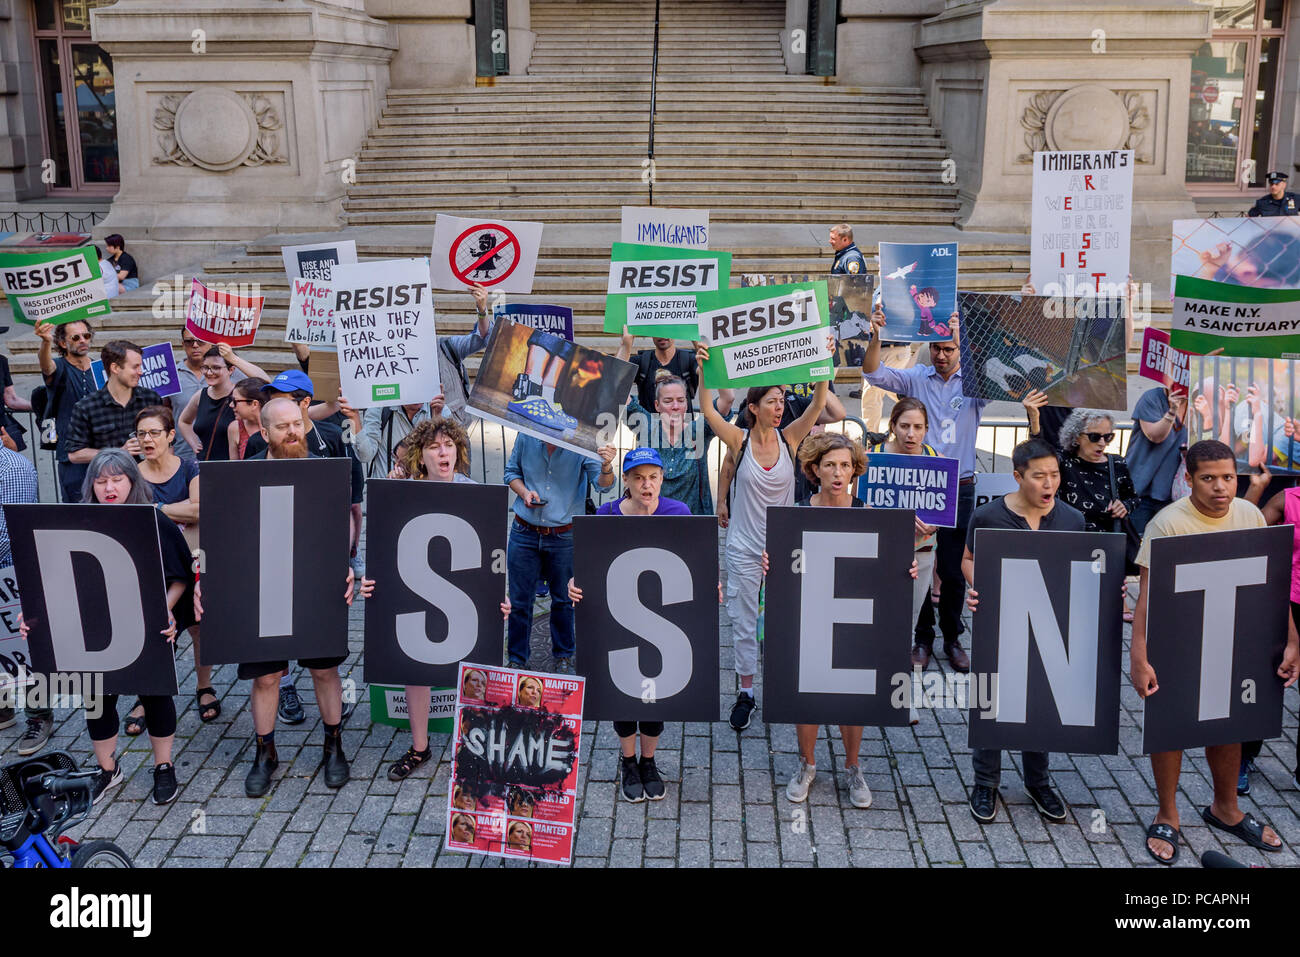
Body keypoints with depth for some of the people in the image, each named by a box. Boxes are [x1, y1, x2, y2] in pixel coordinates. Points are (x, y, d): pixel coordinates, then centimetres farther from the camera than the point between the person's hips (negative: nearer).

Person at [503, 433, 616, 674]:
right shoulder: (526, 436, -6)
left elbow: (601, 483, -21)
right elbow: (511, 471, 9)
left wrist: (606, 467, -44)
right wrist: (524, 492, -11)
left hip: (565, 536, -1)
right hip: (525, 533, 1)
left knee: (563, 599, 13)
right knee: (519, 600, 8)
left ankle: (563, 656, 33)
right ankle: (516, 660, 24)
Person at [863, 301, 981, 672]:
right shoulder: (915, 378, 5)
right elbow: (874, 374, -7)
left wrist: (964, 340, -34)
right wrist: (876, 335, -24)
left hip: (959, 488, -1)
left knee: (952, 569, 5)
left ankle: (953, 639, 21)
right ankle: (923, 638, 19)